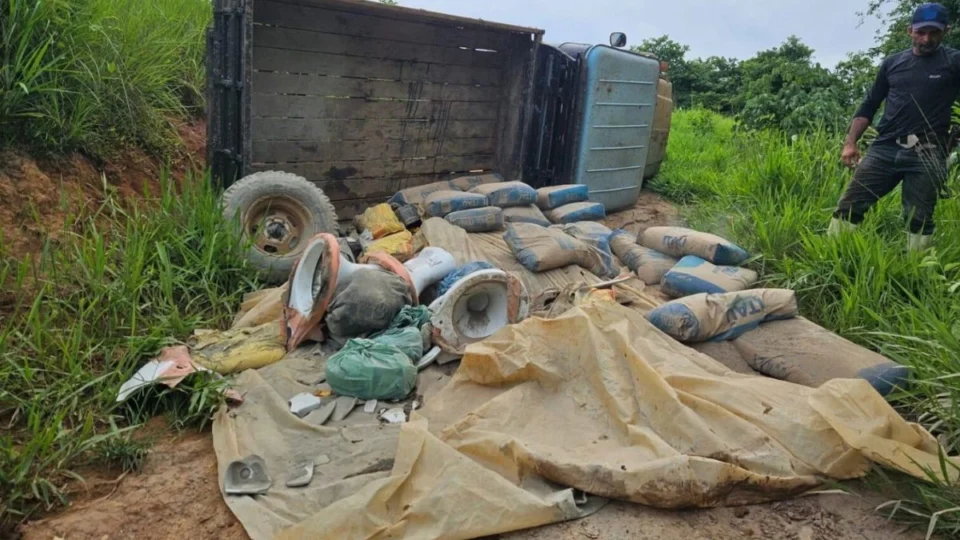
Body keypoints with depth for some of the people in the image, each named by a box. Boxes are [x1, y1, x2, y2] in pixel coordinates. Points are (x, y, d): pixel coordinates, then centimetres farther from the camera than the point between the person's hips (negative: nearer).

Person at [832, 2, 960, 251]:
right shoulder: (893, 63, 14)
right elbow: (869, 105, 17)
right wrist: (850, 143, 9)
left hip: (926, 154, -2)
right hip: (885, 148, 2)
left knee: (919, 220, 1)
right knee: (848, 206, -7)